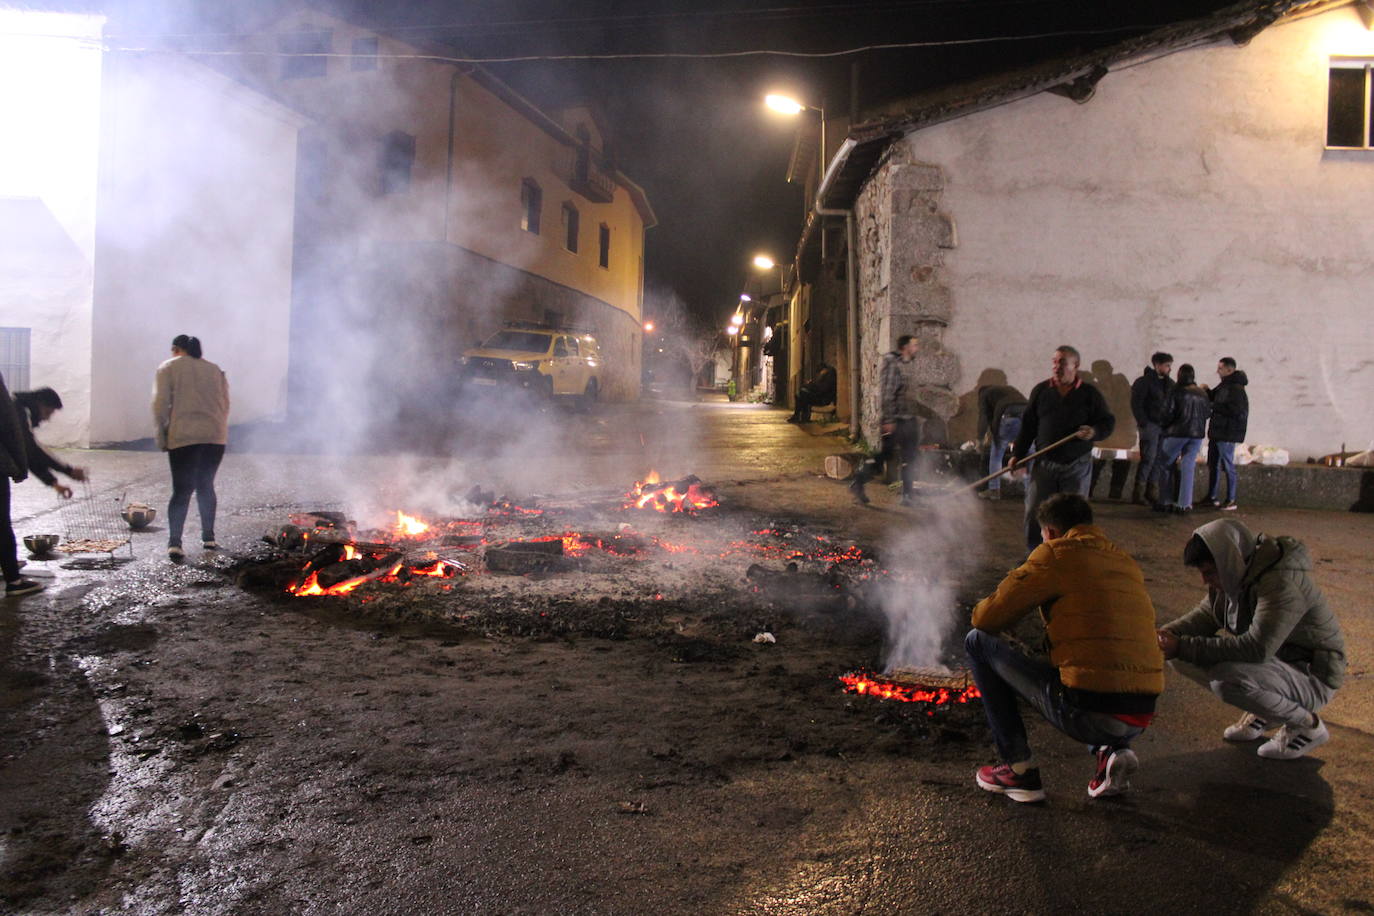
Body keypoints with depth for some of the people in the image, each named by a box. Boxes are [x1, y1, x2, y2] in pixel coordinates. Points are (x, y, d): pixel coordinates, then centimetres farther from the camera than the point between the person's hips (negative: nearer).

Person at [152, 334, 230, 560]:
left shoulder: (168, 368, 5)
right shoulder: (215, 370, 17)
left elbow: (160, 404, -2)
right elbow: (225, 404, 14)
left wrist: (162, 436, 5)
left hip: (183, 437, -3)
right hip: (215, 436, 3)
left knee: (182, 490, -2)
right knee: (206, 486, 16)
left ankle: (174, 542, -13)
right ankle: (208, 537, 18)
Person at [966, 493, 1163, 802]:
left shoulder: (1056, 554, -2)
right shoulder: (1127, 563, 18)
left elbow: (988, 618, -1)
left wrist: (981, 612, 22)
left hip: (1087, 711, -7)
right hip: (1140, 718, 7)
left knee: (978, 642, 7)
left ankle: (1020, 770, 7)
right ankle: (1112, 751, 11)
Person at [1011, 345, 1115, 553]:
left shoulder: (1090, 394, -1)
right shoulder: (1040, 391, 5)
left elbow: (1108, 422, 3)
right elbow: (1028, 425, 8)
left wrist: (1094, 432, -20)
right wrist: (1017, 455, 3)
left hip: (1077, 467, -1)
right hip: (1044, 463, 2)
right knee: (1034, 511, 1)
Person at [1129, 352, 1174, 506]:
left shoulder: (1169, 383, 14)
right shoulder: (1144, 382, -6)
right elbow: (1136, 404, -9)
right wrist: (1143, 423, -15)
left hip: (1164, 427, 6)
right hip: (1150, 425, -6)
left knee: (1159, 459, 5)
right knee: (1148, 458, -9)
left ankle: (1152, 492, 11)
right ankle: (1138, 493, -4)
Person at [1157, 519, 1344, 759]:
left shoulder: (1282, 583, -29)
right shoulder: (1237, 575, -3)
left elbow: (1256, 648, -36)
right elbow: (1206, 615, 7)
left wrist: (1184, 646, -35)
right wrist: (1167, 634, -13)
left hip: (1311, 678, -8)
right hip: (1275, 662, 8)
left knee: (1227, 679, -34)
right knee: (1182, 658, -3)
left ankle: (1308, 724, -7)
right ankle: (1265, 712, 10)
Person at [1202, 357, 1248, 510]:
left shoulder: (1236, 388, -17)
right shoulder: (1224, 385, 13)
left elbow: (1235, 411, -23)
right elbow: (1213, 397, 24)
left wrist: (1213, 406, -16)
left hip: (1227, 434, -10)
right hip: (1216, 431, 10)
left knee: (1228, 466, -3)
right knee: (1213, 464, 15)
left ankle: (1231, 501, 4)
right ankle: (1212, 498, 24)